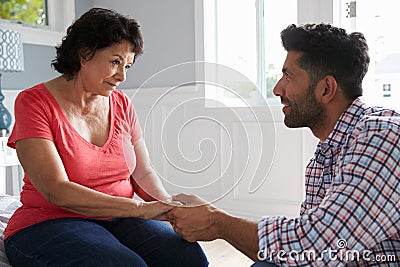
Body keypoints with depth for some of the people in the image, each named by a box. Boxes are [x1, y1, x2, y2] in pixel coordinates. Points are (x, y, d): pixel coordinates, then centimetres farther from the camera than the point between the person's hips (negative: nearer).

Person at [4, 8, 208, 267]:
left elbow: (143, 173, 10)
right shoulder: (34, 102, -8)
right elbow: (57, 192, -18)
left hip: (118, 220, 5)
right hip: (49, 223, -4)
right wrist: (140, 208, -22)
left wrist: (166, 203, -13)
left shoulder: (121, 104, 9)